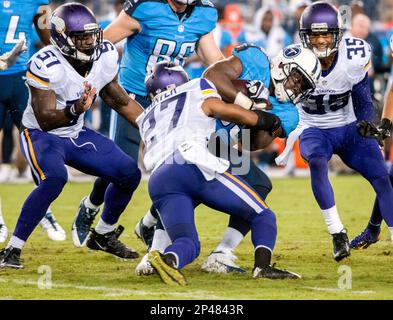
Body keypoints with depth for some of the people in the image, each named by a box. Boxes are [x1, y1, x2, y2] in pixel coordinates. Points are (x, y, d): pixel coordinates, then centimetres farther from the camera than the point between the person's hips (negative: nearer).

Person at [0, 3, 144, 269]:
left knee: (130, 174, 0)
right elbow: (46, 120, -27)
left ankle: (103, 236, 24)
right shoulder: (46, 65, -28)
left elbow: (119, 100, 8)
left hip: (77, 134, 7)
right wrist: (75, 110, -45)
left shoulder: (105, 56, -9)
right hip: (42, 135, -7)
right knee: (55, 178, -35)